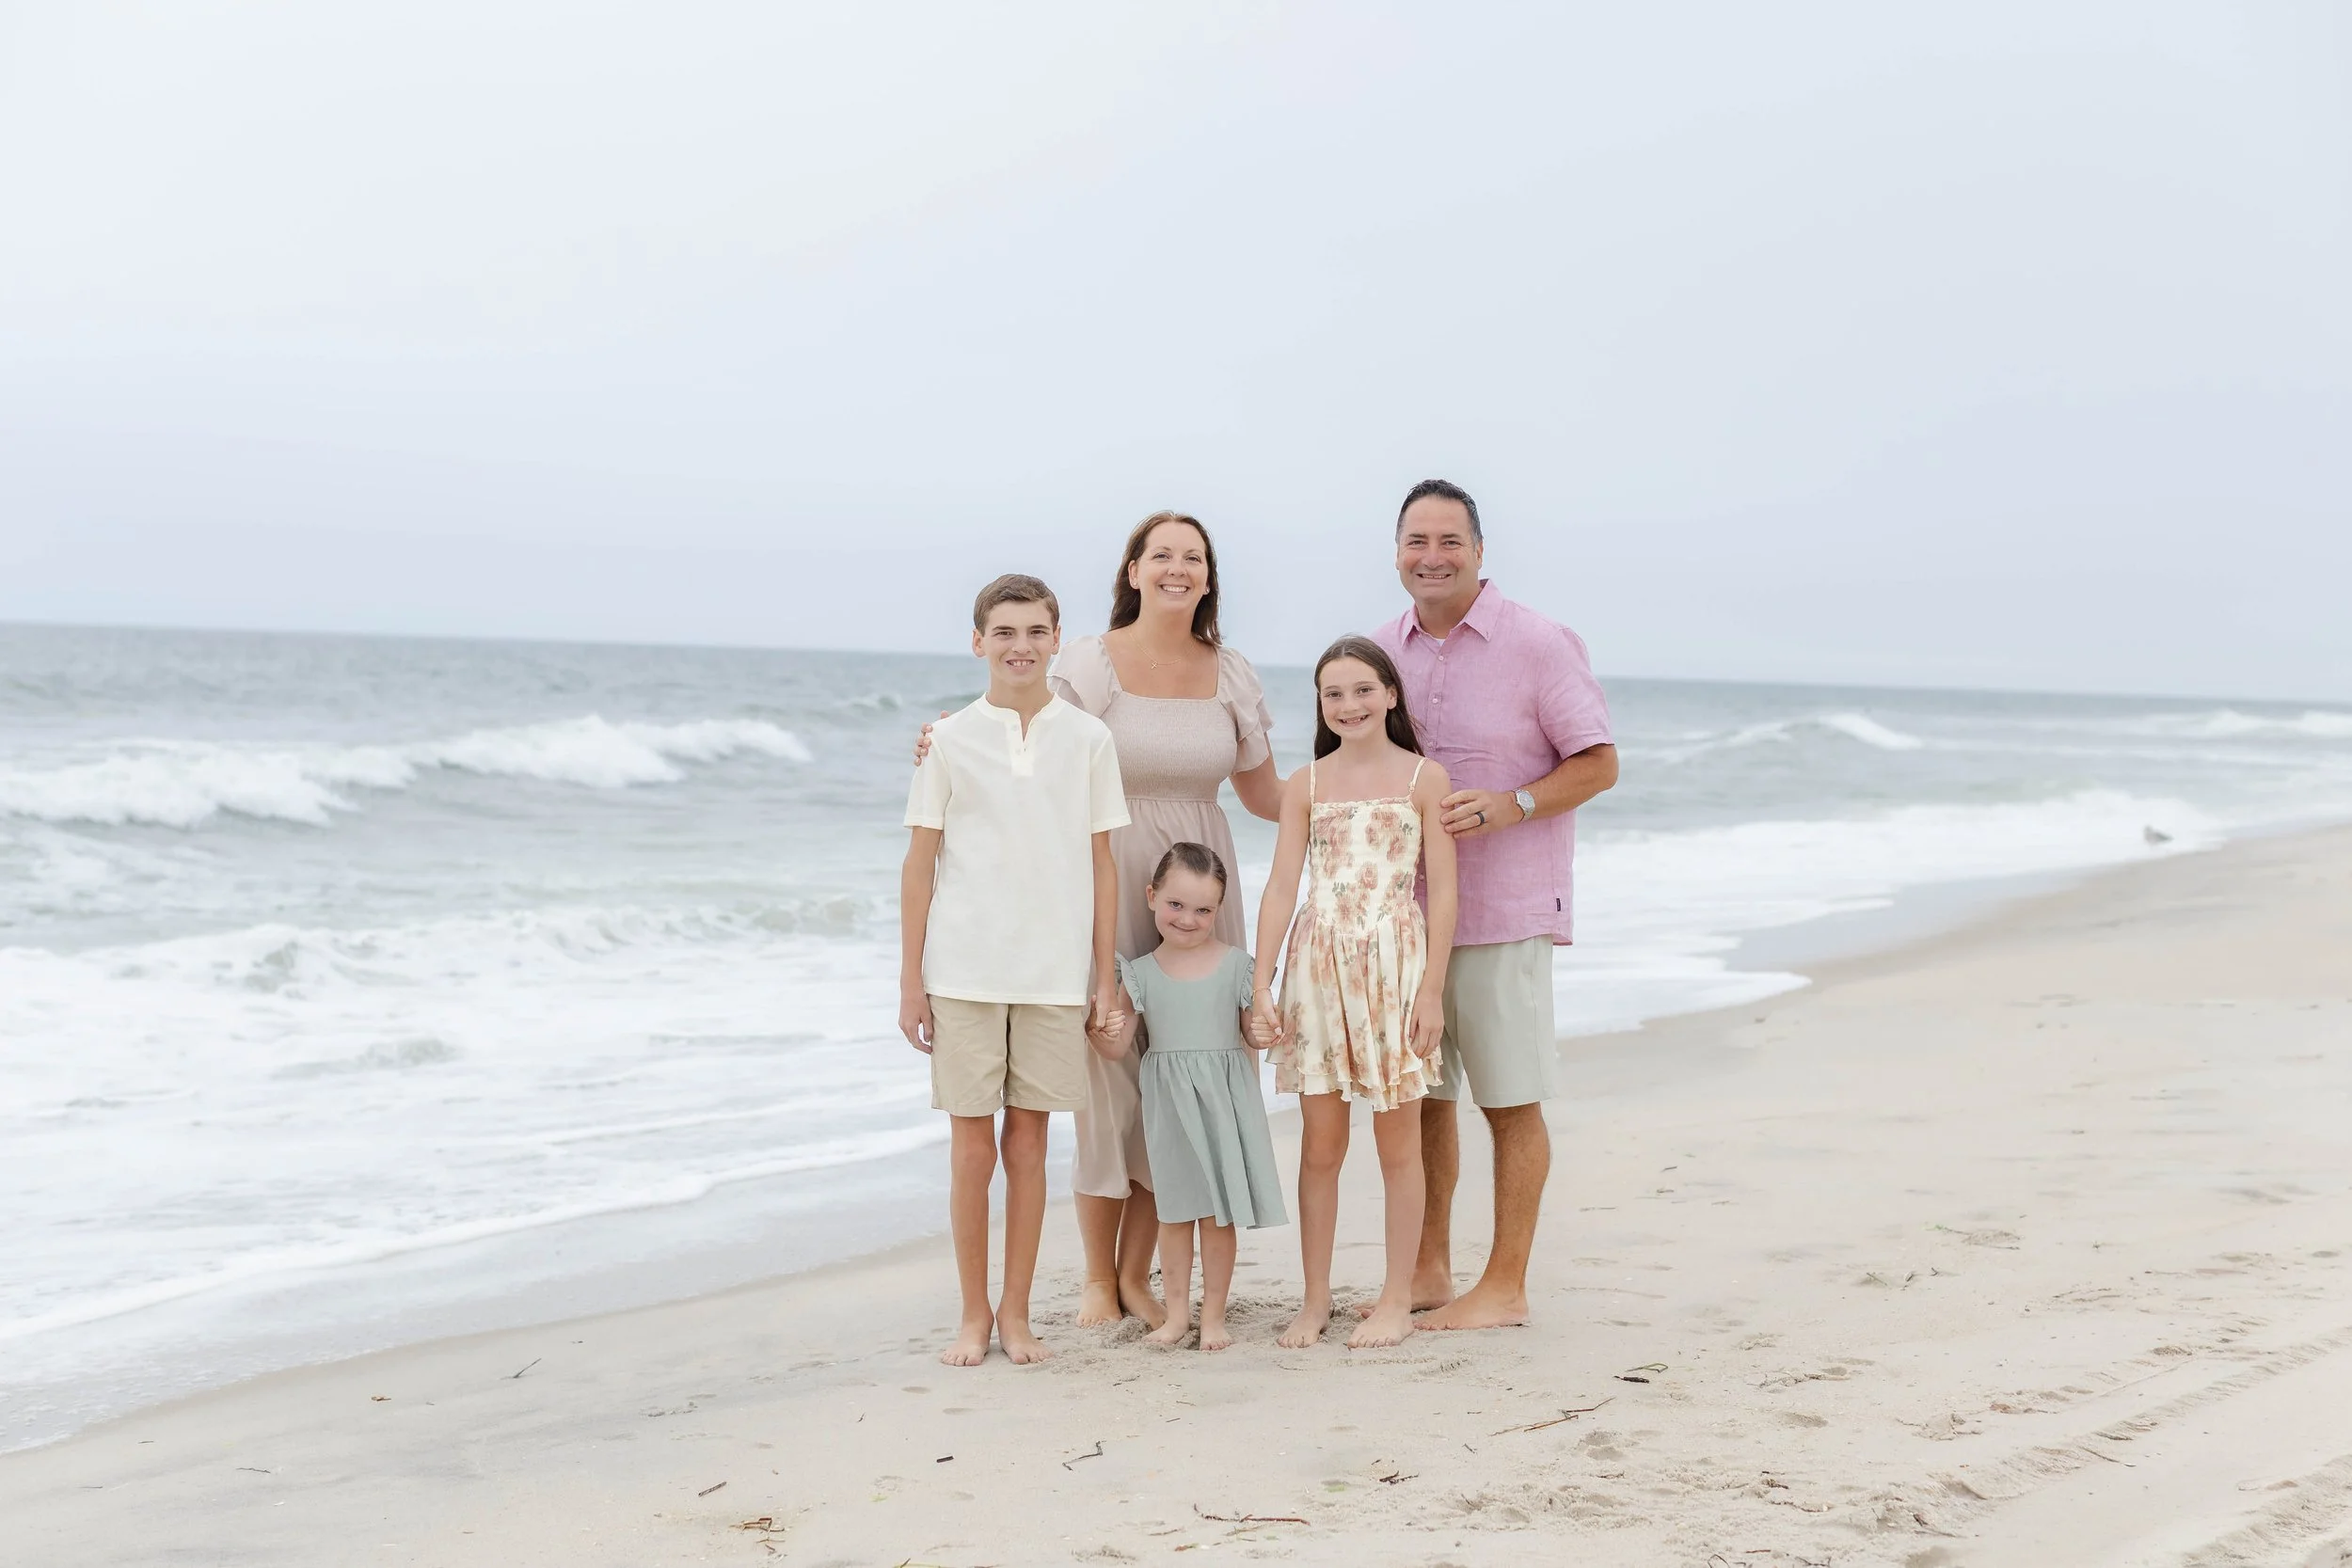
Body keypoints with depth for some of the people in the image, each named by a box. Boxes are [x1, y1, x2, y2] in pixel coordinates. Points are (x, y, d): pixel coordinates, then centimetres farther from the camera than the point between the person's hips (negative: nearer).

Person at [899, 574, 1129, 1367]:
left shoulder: (1087, 739, 4)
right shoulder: (950, 739, 2)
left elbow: (1102, 865, 7)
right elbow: (919, 864, 4)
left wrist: (1106, 979, 4)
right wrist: (909, 980, 0)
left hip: (1055, 974, 1)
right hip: (963, 969, -1)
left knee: (1028, 1142, 6)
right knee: (972, 1145, 3)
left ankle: (1016, 1312, 16)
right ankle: (973, 1314, 15)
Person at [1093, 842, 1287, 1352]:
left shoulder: (1236, 965, -2)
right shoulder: (1140, 973, 2)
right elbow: (1116, 1045, -1)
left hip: (1223, 1100, -1)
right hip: (1167, 1104, 2)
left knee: (1218, 1213, 3)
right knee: (1174, 1210, 8)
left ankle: (1213, 1314, 12)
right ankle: (1177, 1311, 18)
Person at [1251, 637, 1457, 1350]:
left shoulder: (1424, 778, 0)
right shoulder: (1305, 785, 6)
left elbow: (1443, 890, -2)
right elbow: (1281, 887, 3)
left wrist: (1433, 989, -8)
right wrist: (1261, 983, -4)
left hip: (1397, 965, -2)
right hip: (1319, 965, 2)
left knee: (1397, 1140, 5)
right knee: (1320, 1142, 6)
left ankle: (1397, 1300, 13)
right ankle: (1315, 1298, 15)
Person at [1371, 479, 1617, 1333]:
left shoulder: (1539, 644, -7)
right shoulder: (1382, 651, 8)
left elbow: (1598, 764, -5)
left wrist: (1510, 804, -20)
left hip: (1504, 909, -5)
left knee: (1511, 1100, 1)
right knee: (1419, 1096, 11)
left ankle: (1505, 1286, 9)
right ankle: (1428, 1272, 23)